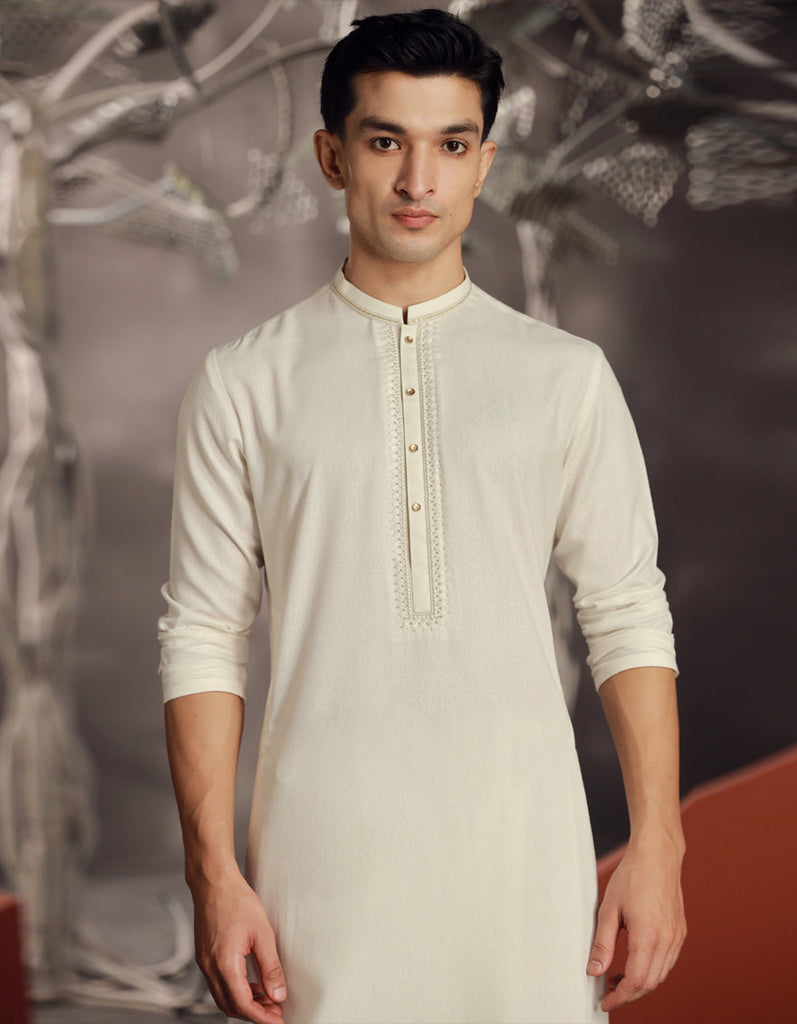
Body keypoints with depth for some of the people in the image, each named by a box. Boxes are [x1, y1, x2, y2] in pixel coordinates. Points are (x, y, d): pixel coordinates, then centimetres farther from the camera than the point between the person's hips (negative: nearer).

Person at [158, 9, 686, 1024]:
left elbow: (628, 615, 5)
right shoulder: (240, 384, 3)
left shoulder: (568, 377, 6)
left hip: (524, 851, 1)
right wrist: (213, 871, -4)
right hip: (323, 858, -1)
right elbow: (204, 634, 2)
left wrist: (656, 845, -1)